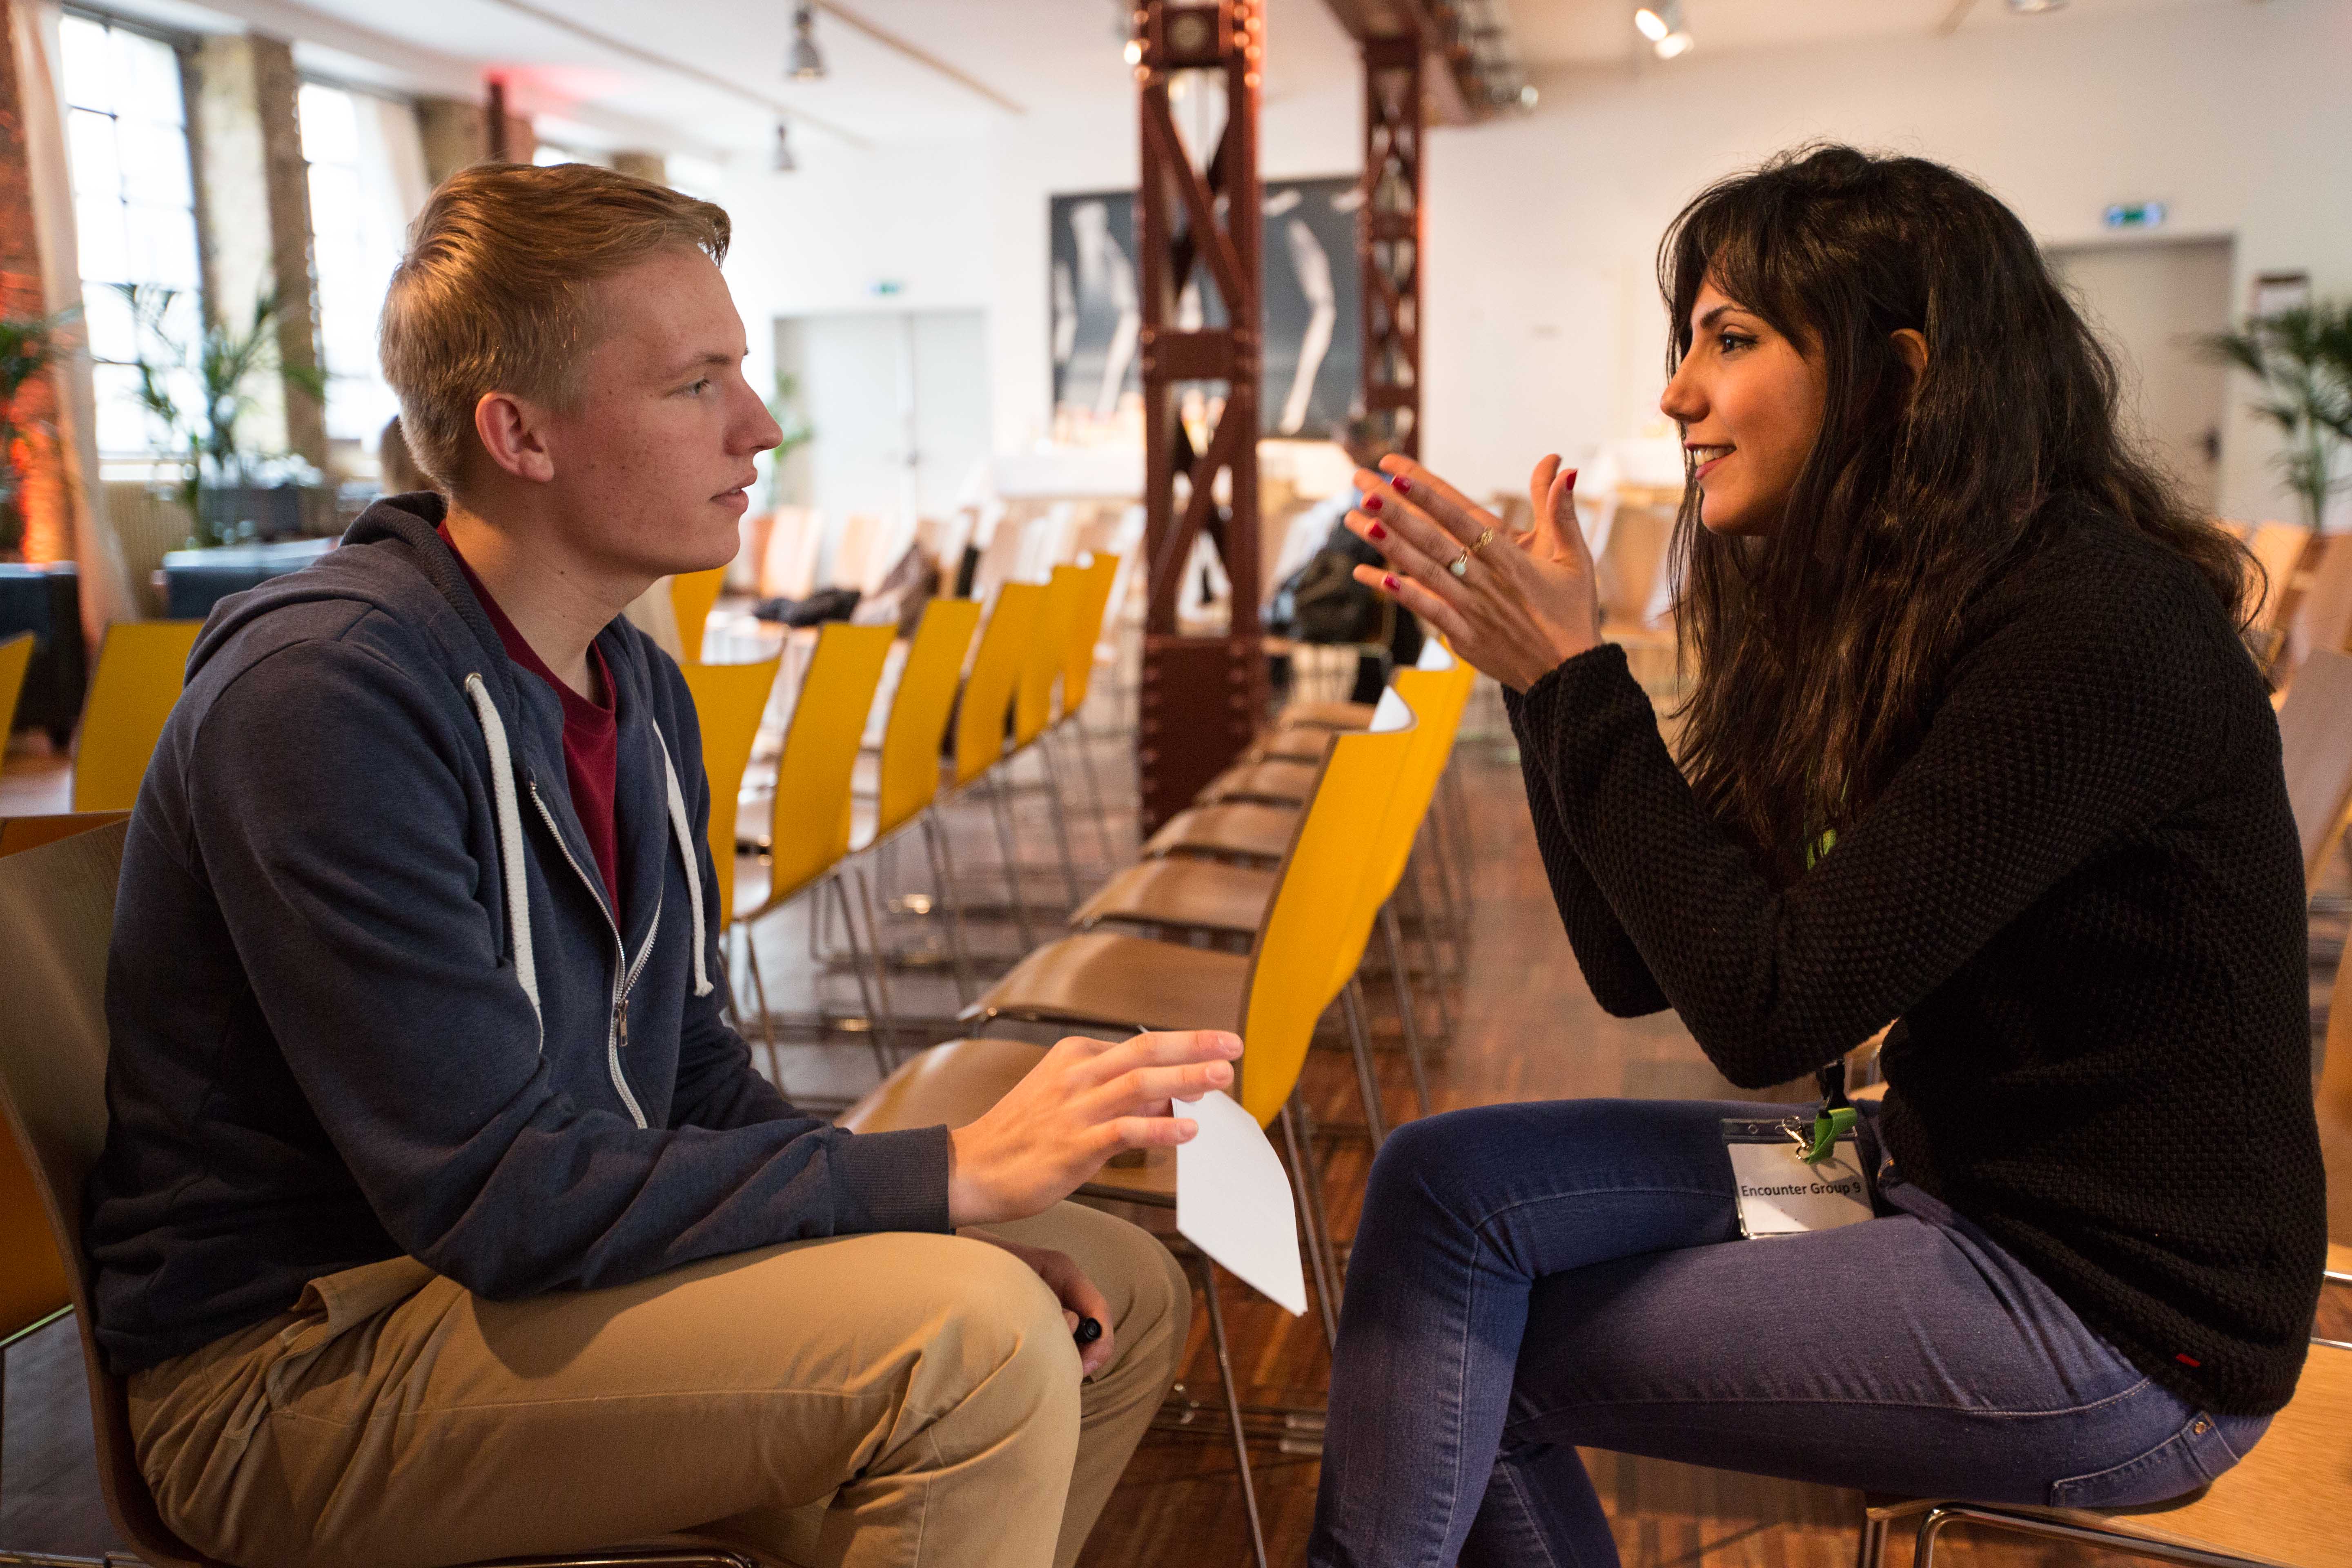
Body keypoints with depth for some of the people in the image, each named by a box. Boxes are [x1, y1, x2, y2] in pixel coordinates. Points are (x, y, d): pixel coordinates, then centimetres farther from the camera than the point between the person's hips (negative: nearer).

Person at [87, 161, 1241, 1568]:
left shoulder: (641, 687, 6)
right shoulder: (319, 694, -23)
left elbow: (693, 1065, 9)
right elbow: (492, 1195, -27)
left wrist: (932, 1231, -6)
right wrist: (951, 1173, -27)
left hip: (539, 1273, 8)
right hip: (298, 1359, -8)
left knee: (1127, 1291, 7)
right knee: (970, 1341, -28)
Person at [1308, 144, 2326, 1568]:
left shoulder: (2090, 630, -22)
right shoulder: (1874, 613, 3)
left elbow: (1765, 1015, -24)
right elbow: (1639, 967, 2)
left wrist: (1576, 676, -22)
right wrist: (1537, 666, -6)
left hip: (2118, 1314, -7)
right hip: (1934, 1172, 7)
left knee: (1469, 1353, -10)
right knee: (1444, 1181, -6)